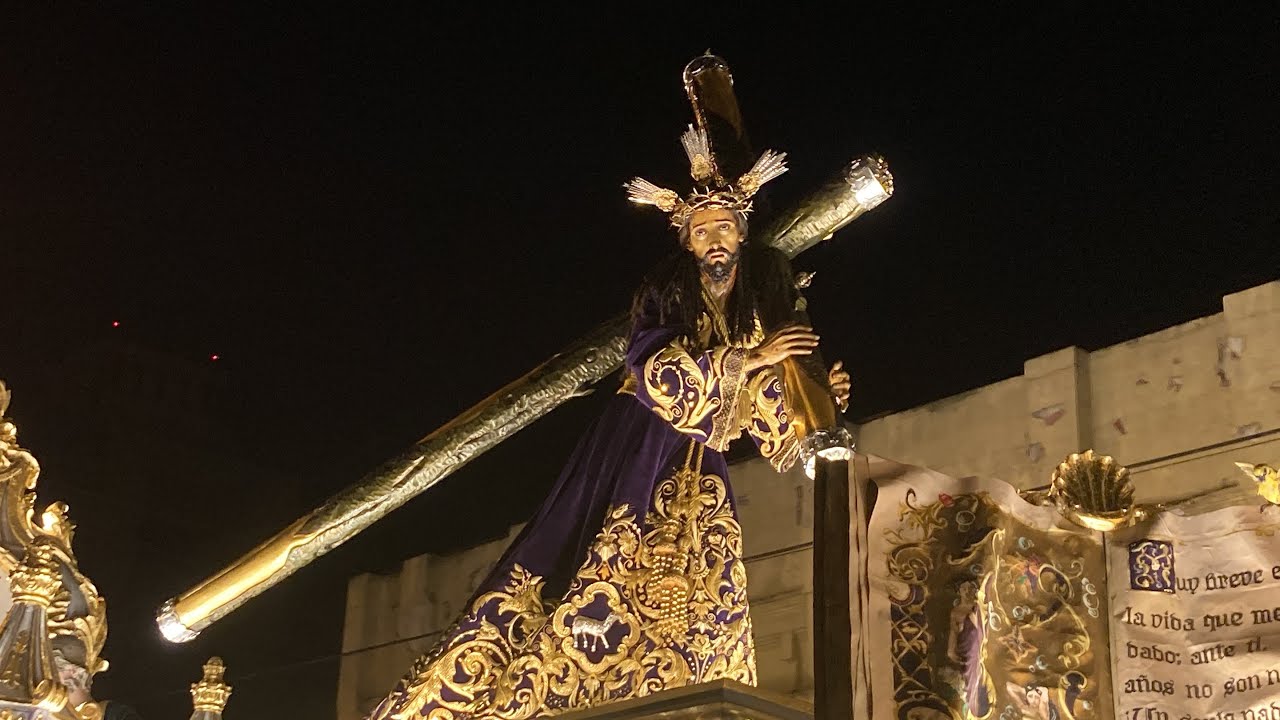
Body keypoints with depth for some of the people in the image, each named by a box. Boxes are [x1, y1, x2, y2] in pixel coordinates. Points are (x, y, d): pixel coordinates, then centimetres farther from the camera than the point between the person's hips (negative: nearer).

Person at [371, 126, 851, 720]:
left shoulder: (767, 311, 11)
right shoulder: (666, 292, 0)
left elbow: (774, 427, 13)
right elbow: (656, 374, -18)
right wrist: (748, 359, -19)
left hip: (699, 482, 4)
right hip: (634, 457, -4)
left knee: (695, 634, -8)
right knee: (597, 588, -17)